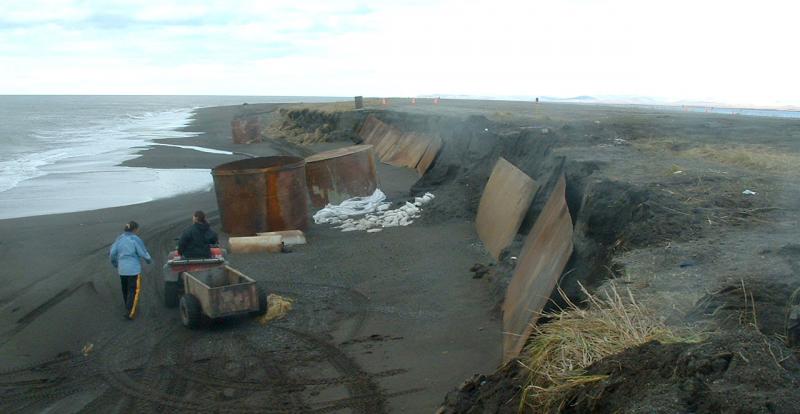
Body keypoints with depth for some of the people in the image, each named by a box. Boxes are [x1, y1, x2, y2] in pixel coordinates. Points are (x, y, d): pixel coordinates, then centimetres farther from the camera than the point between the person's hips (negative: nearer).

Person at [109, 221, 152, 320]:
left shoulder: (119, 238, 5)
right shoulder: (135, 239, -11)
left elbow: (112, 253, 5)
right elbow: (143, 253, -8)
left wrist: (115, 264, 21)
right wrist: (149, 260, 12)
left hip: (122, 270, 6)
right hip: (134, 270, -6)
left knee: (125, 290, 20)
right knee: (134, 291, -2)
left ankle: (128, 308, 35)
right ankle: (130, 313, -9)